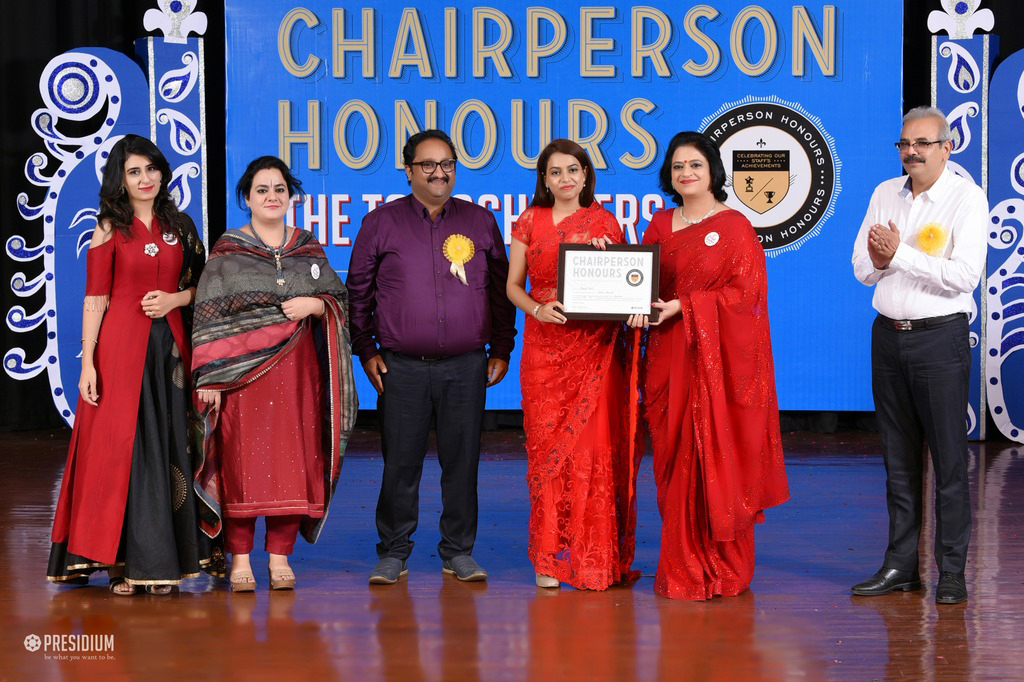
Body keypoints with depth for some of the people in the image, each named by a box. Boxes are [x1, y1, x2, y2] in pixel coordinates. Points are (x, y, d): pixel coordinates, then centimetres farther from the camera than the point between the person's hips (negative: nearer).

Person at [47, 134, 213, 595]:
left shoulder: (179, 225, 11)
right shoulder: (110, 228, 1)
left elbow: (199, 284, 16)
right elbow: (95, 299, -3)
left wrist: (176, 298, -6)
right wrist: (87, 362, -10)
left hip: (170, 345, 4)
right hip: (121, 346, -3)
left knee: (169, 447, 2)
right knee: (121, 447, -3)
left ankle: (161, 561, 10)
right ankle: (123, 561, 2)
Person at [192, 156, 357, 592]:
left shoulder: (309, 250, 12)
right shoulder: (227, 251, 4)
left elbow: (338, 297, 14)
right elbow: (209, 315, -1)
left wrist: (316, 305, -9)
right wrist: (209, 379, -8)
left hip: (297, 372, 2)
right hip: (243, 371, -2)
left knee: (293, 461, 0)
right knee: (242, 461, -5)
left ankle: (280, 556, 9)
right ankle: (240, 558, 3)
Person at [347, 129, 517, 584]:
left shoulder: (480, 222, 9)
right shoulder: (380, 223, 6)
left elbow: (501, 290, 12)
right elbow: (358, 291, 9)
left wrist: (501, 350, 8)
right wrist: (366, 351, 3)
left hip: (466, 367, 1)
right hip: (401, 367, -1)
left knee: (462, 461, 4)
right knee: (400, 462, 1)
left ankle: (459, 553, 14)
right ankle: (393, 553, 12)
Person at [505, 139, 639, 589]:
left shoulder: (604, 222, 7)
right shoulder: (530, 222, 9)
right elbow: (513, 285, 9)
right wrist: (537, 309, -10)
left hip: (595, 346, -1)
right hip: (544, 345, 1)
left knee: (593, 445, -4)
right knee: (546, 443, -2)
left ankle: (596, 559, 4)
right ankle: (550, 559, 4)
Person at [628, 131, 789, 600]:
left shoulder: (734, 226, -2)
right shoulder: (660, 226, 14)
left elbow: (744, 292, -9)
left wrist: (683, 307, -15)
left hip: (721, 356, -5)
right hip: (670, 357, 5)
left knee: (718, 458, -5)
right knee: (675, 459, 3)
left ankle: (722, 570, 3)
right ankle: (681, 569, 10)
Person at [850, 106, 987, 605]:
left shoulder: (967, 197, -6)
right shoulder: (885, 194, 11)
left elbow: (963, 274, -17)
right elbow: (862, 268, 10)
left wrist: (900, 254, -16)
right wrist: (879, 260, -13)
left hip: (940, 339, -5)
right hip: (888, 335, 5)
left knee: (949, 458, -2)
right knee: (899, 457, 10)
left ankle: (952, 571, 4)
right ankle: (900, 564, 17)